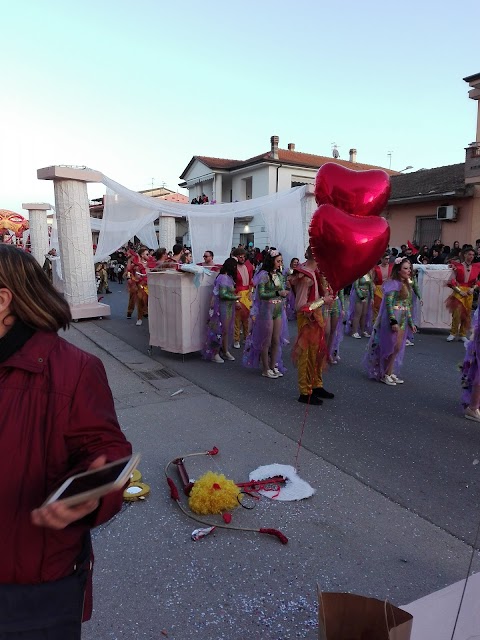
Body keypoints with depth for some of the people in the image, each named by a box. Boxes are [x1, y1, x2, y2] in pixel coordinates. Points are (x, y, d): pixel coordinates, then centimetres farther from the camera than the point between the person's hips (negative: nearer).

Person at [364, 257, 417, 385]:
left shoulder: (405, 284, 12)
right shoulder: (393, 283, -14)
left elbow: (406, 305, 17)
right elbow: (388, 303, -20)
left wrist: (410, 322, 16)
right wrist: (393, 321, -26)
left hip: (402, 320, 8)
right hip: (393, 319, -8)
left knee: (398, 348, 11)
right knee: (394, 347, -4)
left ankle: (390, 373, 21)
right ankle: (383, 374, 9)